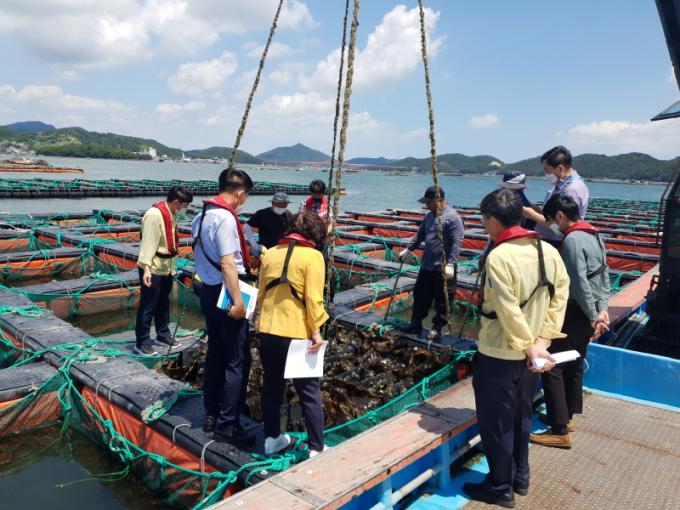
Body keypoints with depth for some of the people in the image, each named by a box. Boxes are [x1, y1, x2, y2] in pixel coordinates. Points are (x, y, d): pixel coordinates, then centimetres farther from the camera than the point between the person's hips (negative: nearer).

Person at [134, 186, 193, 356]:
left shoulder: (171, 214, 9)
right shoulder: (154, 215, -19)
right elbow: (148, 243, -23)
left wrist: (171, 264, 16)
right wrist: (146, 268, -27)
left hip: (166, 267, 9)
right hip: (153, 269, -9)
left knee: (163, 303, 18)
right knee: (148, 306, 0)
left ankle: (163, 335, 32)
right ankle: (141, 343, 9)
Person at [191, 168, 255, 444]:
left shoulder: (202, 215, 10)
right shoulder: (225, 219, -18)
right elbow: (228, 264, -23)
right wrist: (238, 301, -21)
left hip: (208, 291, 10)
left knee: (216, 354, 17)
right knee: (238, 361, -1)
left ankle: (211, 415, 28)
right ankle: (227, 424, 6)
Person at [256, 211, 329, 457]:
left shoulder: (270, 253, 8)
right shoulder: (313, 256, -9)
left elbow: (261, 293, 13)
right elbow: (313, 299, -15)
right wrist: (316, 332, -10)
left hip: (267, 330, 6)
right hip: (296, 333, -5)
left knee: (271, 386, 19)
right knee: (309, 392, 7)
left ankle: (271, 438, 31)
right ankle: (317, 448, 13)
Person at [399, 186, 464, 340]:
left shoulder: (452, 217, -14)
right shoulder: (429, 216, 12)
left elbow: (457, 243, -20)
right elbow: (420, 235, 23)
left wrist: (451, 264, -26)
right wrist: (408, 250, 24)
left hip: (443, 269, -8)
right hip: (426, 266, 8)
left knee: (441, 301, 4)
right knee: (420, 296, 15)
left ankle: (437, 329, 17)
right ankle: (416, 325, 27)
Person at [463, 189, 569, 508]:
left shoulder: (498, 257, -23)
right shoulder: (548, 251, -1)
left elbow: (508, 311, -23)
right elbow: (560, 296, -2)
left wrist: (529, 347, -13)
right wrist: (541, 341, -4)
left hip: (498, 354, -7)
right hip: (529, 354, 8)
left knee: (495, 422, 9)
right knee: (521, 417, 22)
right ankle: (520, 477, 38)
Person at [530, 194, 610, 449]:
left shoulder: (572, 239, -18)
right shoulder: (594, 236, 12)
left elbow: (580, 282, -22)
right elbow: (604, 275, 10)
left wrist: (594, 317, -15)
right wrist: (602, 309, 4)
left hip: (575, 312, -10)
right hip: (588, 313, 10)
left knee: (551, 367, -5)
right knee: (574, 365, 19)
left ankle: (560, 431, -1)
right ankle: (567, 417, 32)